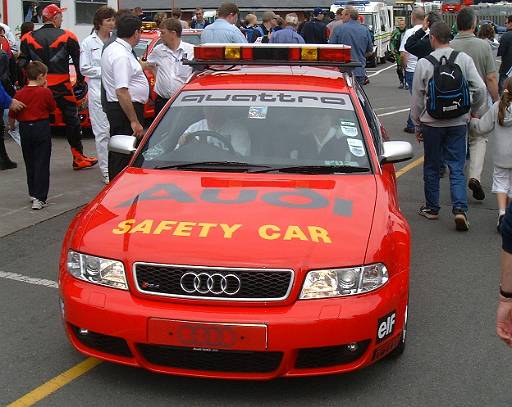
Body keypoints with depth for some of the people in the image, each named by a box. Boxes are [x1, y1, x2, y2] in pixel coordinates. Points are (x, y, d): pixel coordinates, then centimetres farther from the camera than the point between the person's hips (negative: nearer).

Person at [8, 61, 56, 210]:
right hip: (42, 128, -3)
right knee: (42, 163, -2)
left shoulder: (19, 94, -2)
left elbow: (12, 115, 4)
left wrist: (11, 126, 24)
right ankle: (39, 198, -8)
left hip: (25, 129, 3)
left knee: (30, 163, 16)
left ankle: (33, 193, 25)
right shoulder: (45, 92, -10)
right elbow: (52, 108, 6)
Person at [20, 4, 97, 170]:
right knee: (72, 120, 9)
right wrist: (80, 81, 14)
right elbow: (78, 62, 1)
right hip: (62, 86, -2)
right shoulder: (67, 36, -3)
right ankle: (78, 158, 12)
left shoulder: (28, 38, 4)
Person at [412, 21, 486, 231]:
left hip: (432, 123, -1)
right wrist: (472, 111, 12)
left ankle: (432, 208, 23)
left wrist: (417, 126, 10)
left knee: (432, 167, 14)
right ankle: (460, 209, -9)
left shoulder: (424, 63, -6)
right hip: (459, 122, 1)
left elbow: (417, 98, -1)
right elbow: (480, 89, -6)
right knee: (457, 168, 5)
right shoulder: (464, 59, -3)